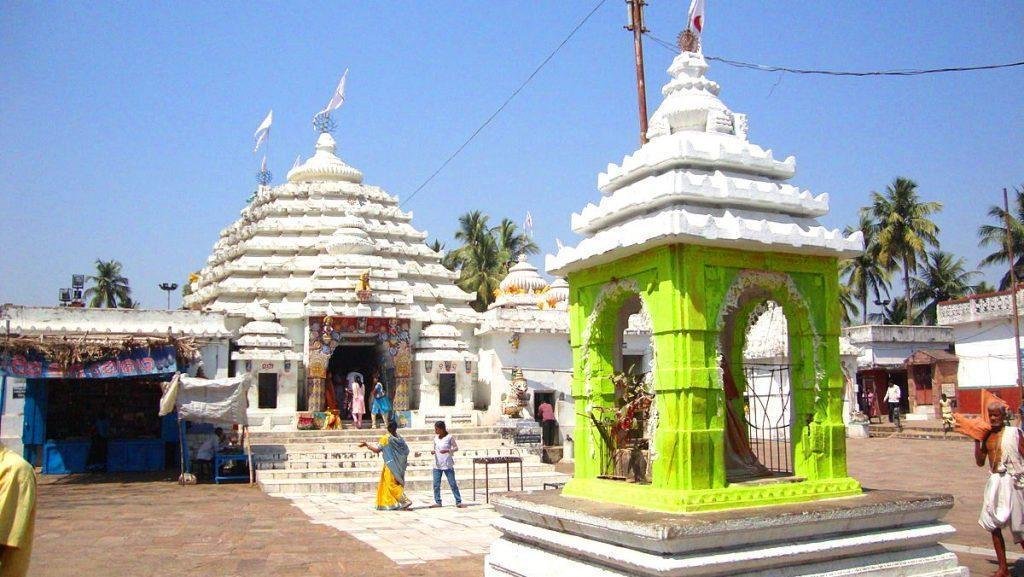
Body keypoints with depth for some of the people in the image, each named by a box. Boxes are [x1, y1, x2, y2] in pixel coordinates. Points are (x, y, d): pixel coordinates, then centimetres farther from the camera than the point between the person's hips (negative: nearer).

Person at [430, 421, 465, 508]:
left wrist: (447, 450, -20)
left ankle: (458, 502, 4)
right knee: (436, 485, 3)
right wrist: (433, 452, -5)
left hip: (447, 465, -5)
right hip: (437, 465, 5)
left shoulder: (449, 437, -6)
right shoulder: (436, 438, 8)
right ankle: (438, 502, 13)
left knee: (453, 484, -1)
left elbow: (456, 448, -4)